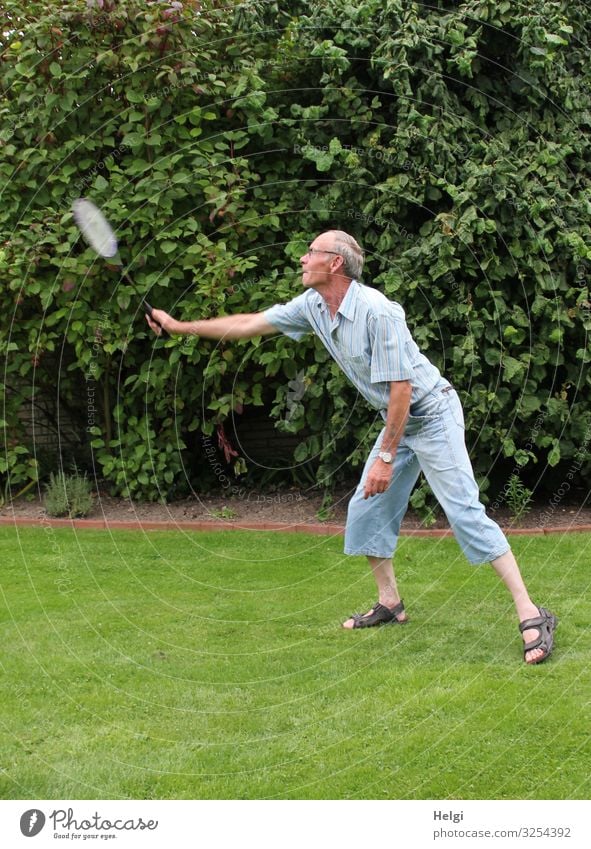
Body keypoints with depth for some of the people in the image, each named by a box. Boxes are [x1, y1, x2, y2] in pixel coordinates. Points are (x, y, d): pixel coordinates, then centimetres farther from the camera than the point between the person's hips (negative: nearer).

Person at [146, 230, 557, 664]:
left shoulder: (377, 311, -26)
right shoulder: (313, 305, 1)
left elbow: (401, 388, -25)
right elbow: (250, 324, 10)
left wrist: (386, 457, -22)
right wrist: (180, 326, 11)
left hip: (432, 413, -9)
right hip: (399, 420, 9)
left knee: (465, 512, -16)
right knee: (366, 511, 9)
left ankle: (533, 617, -17)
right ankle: (390, 604, 25)